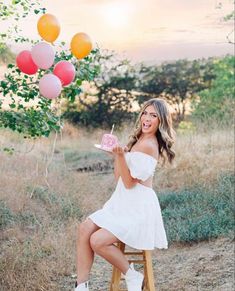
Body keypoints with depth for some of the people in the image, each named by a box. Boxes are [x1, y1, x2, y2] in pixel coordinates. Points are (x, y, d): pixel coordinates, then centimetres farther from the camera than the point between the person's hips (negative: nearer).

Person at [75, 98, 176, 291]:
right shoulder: (139, 140, 14)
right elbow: (119, 177, 16)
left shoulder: (148, 145, -15)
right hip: (123, 202, 9)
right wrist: (116, 153, 7)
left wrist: (121, 155, -26)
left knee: (98, 241, -22)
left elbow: (129, 182, -17)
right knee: (85, 228, -9)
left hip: (139, 209, -9)